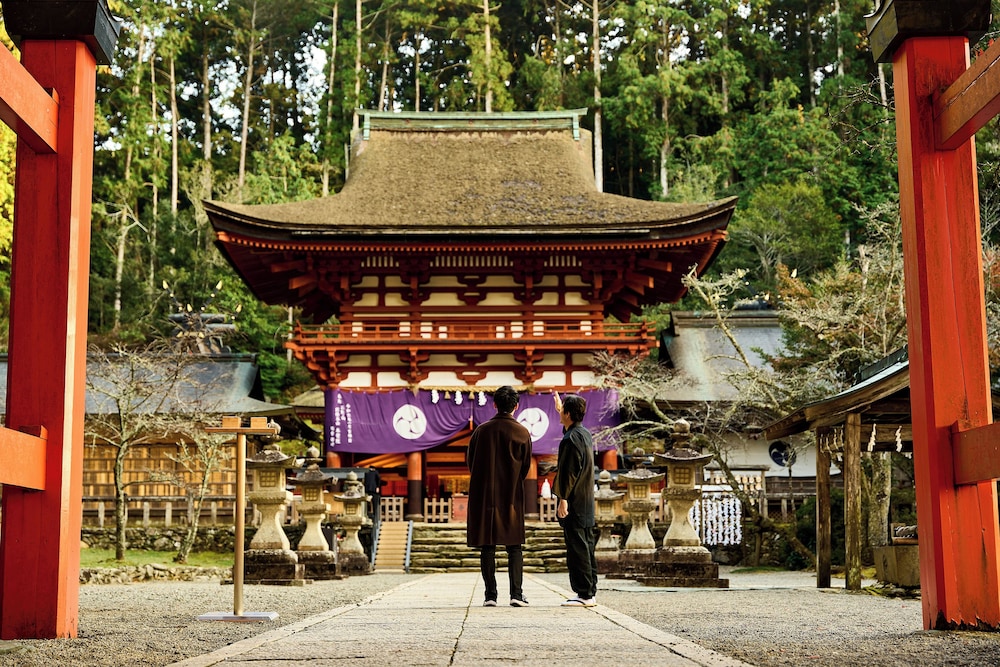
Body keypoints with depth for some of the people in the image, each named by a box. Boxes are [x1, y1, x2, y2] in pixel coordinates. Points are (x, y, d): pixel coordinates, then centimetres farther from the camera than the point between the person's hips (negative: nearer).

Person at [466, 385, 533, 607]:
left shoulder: (481, 431, 0)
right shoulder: (523, 433, -2)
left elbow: (470, 462, 5)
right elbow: (526, 467, 3)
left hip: (484, 495, 1)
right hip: (512, 497, -1)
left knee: (487, 546, 4)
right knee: (515, 547, 5)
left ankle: (490, 595, 2)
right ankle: (516, 593, -3)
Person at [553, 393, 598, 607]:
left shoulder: (570, 439, -16)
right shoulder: (585, 434, 12)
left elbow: (569, 472, -21)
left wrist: (563, 499, -19)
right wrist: (560, 410, 48)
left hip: (573, 504, -10)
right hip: (586, 504, 10)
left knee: (577, 548, -7)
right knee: (587, 547, 12)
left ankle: (584, 595, -6)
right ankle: (591, 593, 17)